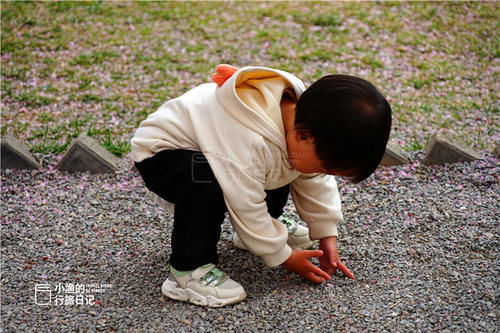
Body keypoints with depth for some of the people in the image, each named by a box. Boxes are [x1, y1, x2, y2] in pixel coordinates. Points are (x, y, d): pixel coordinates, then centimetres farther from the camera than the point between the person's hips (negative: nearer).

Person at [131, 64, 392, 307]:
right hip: (159, 153, -8)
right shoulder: (249, 146, -40)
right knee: (207, 180, -38)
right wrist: (282, 256, -14)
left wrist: (327, 234, 1)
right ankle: (187, 270, -21)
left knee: (280, 170, 1)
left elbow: (316, 182, 1)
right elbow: (246, 206, -27)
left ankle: (268, 229, 22)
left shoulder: (302, 114, -14)